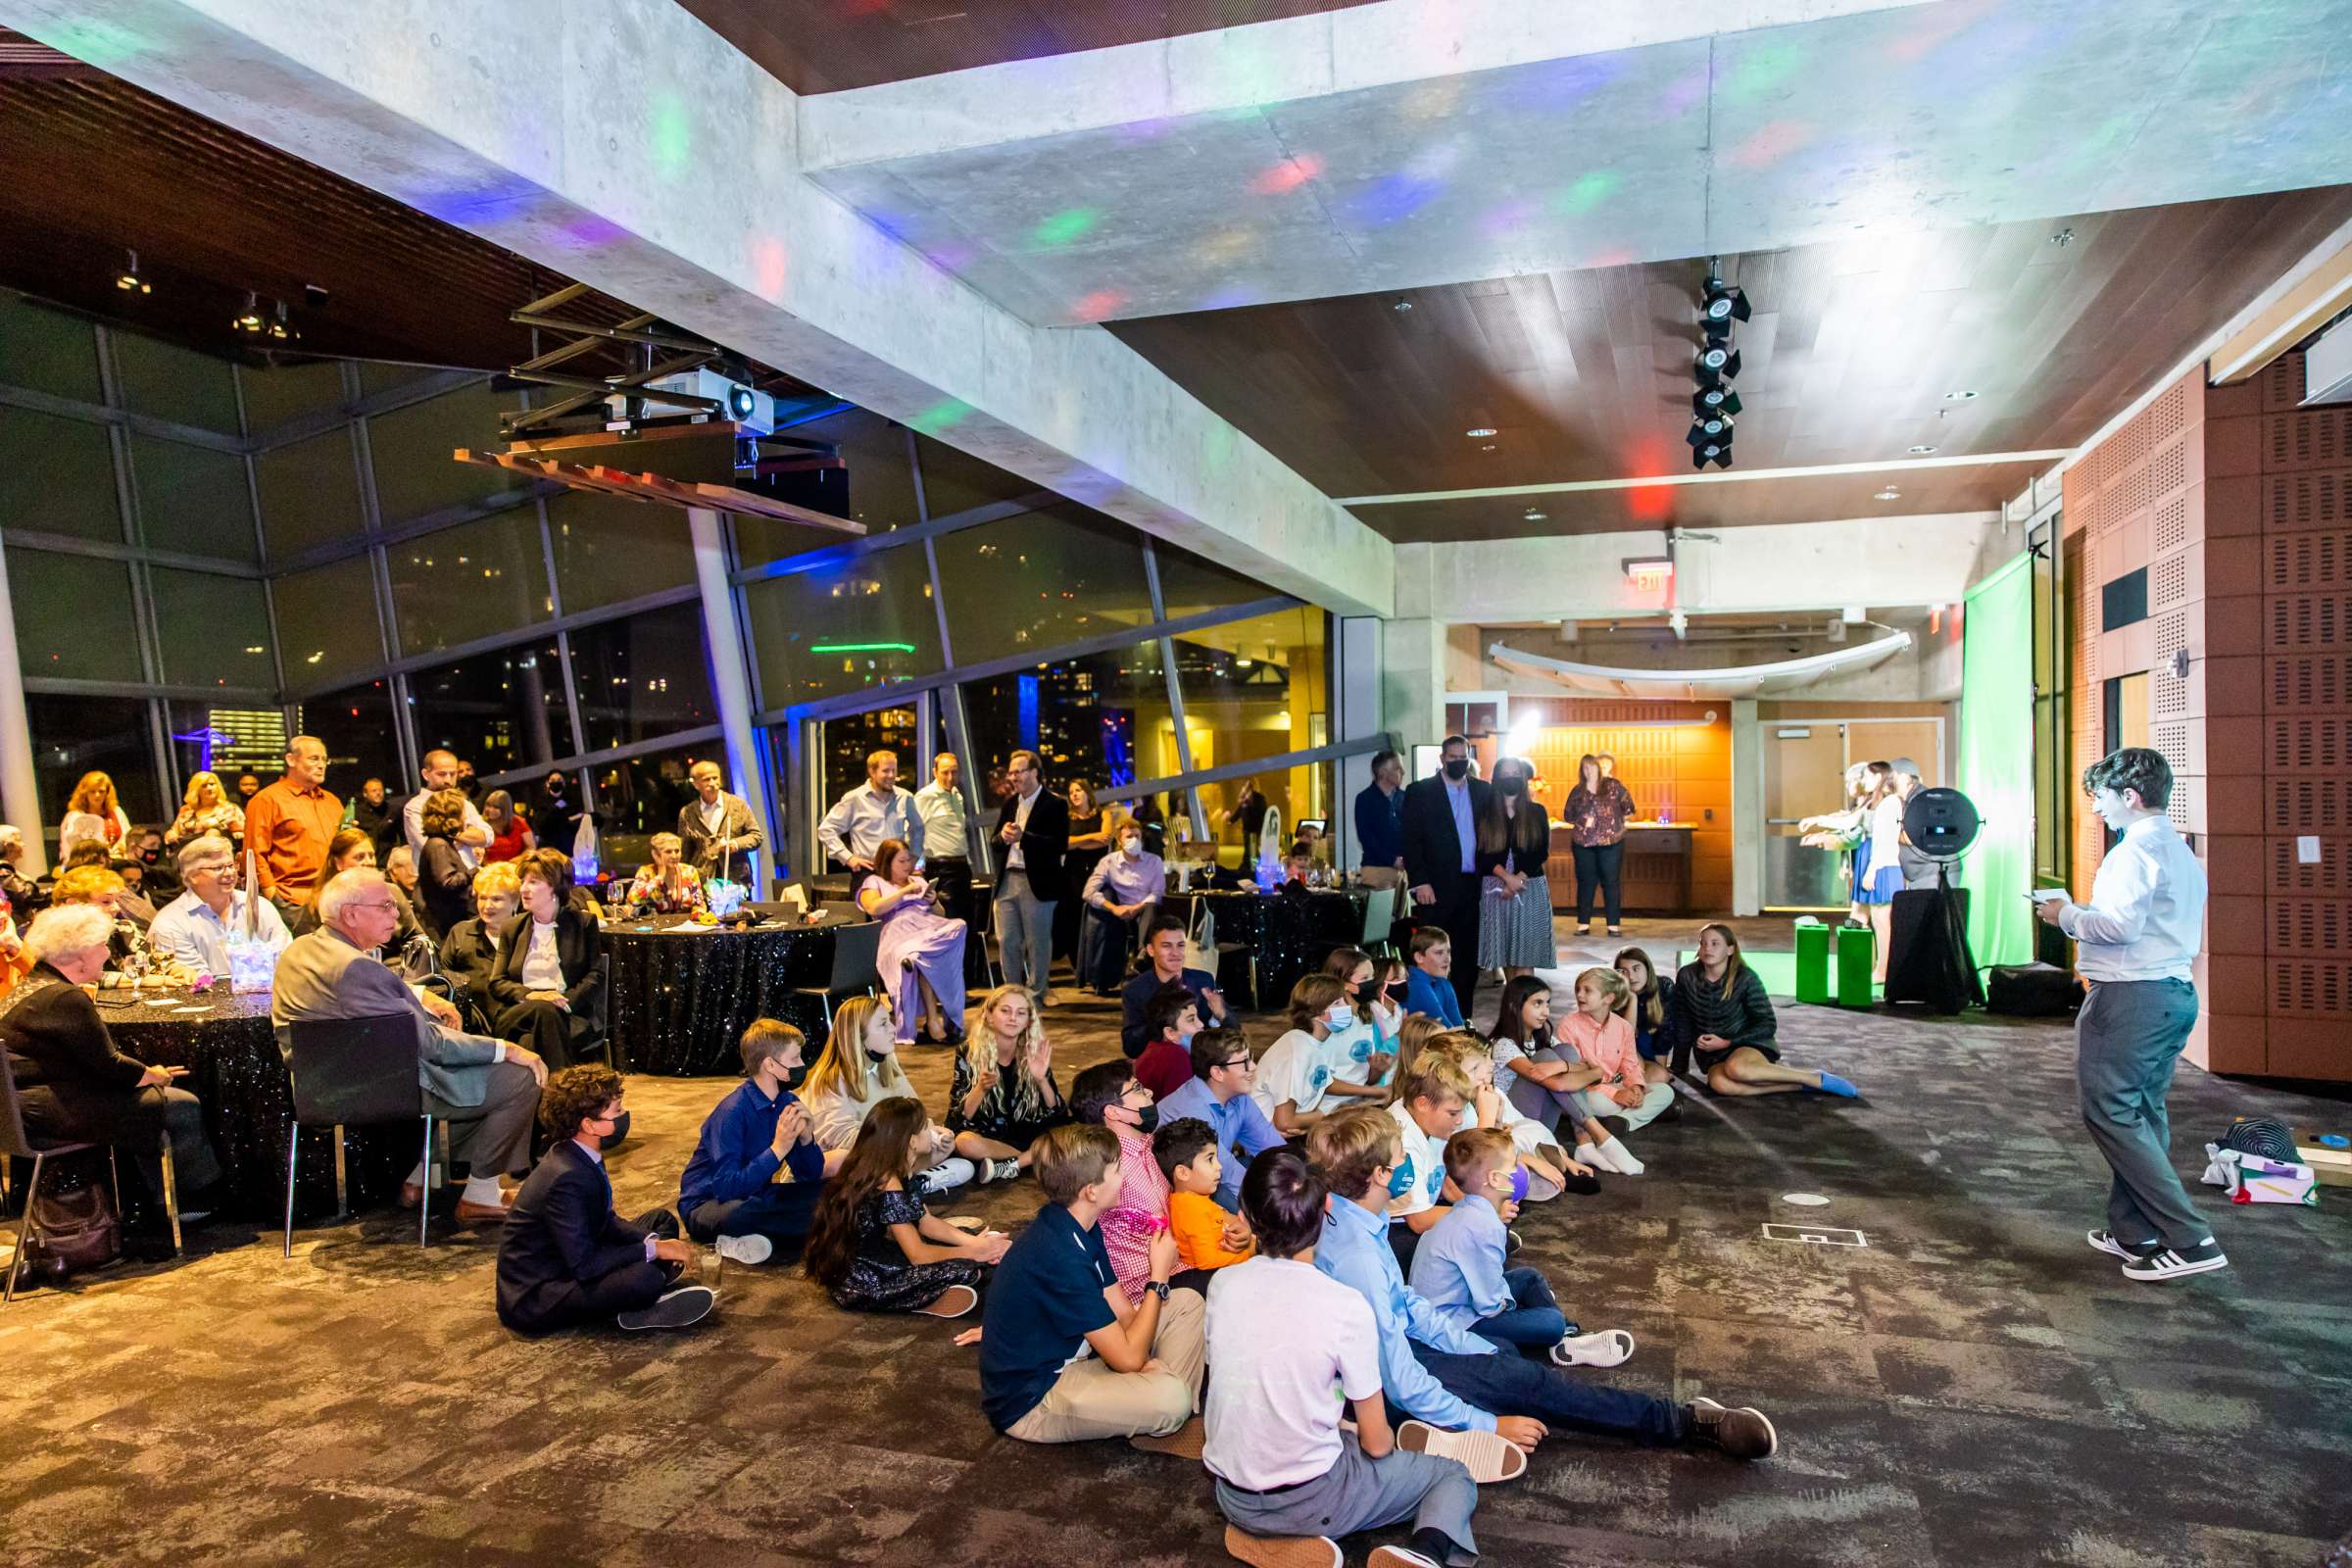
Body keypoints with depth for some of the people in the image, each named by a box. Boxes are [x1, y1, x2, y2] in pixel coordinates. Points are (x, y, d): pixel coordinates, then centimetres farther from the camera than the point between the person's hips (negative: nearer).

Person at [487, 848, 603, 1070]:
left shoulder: (584, 924, 13)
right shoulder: (512, 929, 22)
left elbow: (596, 977, 4)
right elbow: (496, 982, 13)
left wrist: (567, 1000, -15)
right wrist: (528, 995, -9)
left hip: (570, 1017, -2)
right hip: (517, 1013, 2)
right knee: (543, 1011, -35)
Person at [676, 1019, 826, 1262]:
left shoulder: (787, 1102, -3)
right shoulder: (732, 1111, -23)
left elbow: (812, 1175, -1)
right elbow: (727, 1188, -31)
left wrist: (806, 1139, -20)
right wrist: (777, 1150, -33)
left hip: (754, 1197, 8)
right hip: (708, 1204, -8)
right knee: (736, 1213, -41)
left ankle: (749, 1239, -12)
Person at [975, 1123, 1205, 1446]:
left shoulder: (1081, 1227, 1)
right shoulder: (1060, 1257, -30)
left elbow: (1122, 1311, 5)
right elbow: (1128, 1357, -24)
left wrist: (1147, 1361, -14)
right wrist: (1158, 1277, -15)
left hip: (1069, 1356, 10)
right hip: (1029, 1402, -10)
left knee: (1188, 1302, 7)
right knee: (1169, 1397, -32)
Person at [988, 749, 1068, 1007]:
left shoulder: (1054, 805, -6)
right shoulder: (1009, 803, 15)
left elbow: (1061, 846, -15)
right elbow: (994, 845, 15)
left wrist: (1023, 837, -21)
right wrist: (1002, 837, -8)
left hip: (1036, 883, -6)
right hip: (1007, 880, 6)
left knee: (1037, 944, 3)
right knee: (1007, 942, 9)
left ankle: (1036, 996, 13)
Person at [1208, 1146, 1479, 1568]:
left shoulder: (1223, 1284, -8)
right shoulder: (1347, 1308, -20)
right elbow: (1376, 1443, -10)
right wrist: (1387, 1443, 15)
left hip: (1231, 1497, 4)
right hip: (1309, 1500, -4)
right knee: (1454, 1476, 18)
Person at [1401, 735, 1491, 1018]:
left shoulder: (1484, 791, 11)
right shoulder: (1420, 791, 1)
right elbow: (1410, 840, -4)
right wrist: (1420, 883, -11)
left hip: (1473, 886, 4)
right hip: (1436, 888, -4)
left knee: (1468, 956, 9)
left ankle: (1462, 1018, 18)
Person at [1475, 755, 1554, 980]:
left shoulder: (1536, 811, 6)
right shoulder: (1486, 814, 6)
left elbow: (1542, 852, 0)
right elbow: (1481, 855, -1)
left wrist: (1518, 879, -11)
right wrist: (1507, 877, -15)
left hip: (1530, 888, -1)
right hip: (1496, 889, 1)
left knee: (1524, 955, -7)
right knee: (1505, 953, 3)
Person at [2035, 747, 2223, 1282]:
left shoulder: (2137, 848, -14)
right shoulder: (2182, 852, 17)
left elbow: (2120, 923, -24)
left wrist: (2068, 915, -8)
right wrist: (2083, 916, 17)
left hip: (2132, 996, -10)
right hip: (2176, 991, 10)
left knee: (2112, 1113, -6)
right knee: (2144, 1115, 13)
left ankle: (2189, 1240, -9)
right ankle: (2135, 1231, 18)